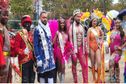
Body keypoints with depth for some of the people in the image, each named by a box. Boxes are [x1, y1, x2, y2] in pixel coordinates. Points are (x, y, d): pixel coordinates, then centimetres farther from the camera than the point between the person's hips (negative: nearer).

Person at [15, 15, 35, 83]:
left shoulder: (31, 34, 16)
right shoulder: (19, 34, -6)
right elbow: (16, 48, -12)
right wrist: (23, 51, -28)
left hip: (32, 60, 7)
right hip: (24, 60, -7)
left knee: (32, 80, 13)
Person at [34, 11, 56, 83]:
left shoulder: (48, 28, 12)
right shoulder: (37, 29, -7)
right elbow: (35, 45, -10)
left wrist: (52, 55, 16)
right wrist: (38, 59, -15)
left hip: (50, 56, 6)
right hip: (42, 57, -6)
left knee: (51, 74, 6)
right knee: (42, 75, 2)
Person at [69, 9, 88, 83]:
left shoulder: (81, 26, 9)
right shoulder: (71, 26, -7)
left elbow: (83, 38, 12)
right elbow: (70, 39, -9)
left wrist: (84, 49, 7)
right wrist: (72, 50, -13)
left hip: (81, 48, 5)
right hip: (74, 48, -4)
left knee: (84, 65, 2)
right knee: (74, 65, 7)